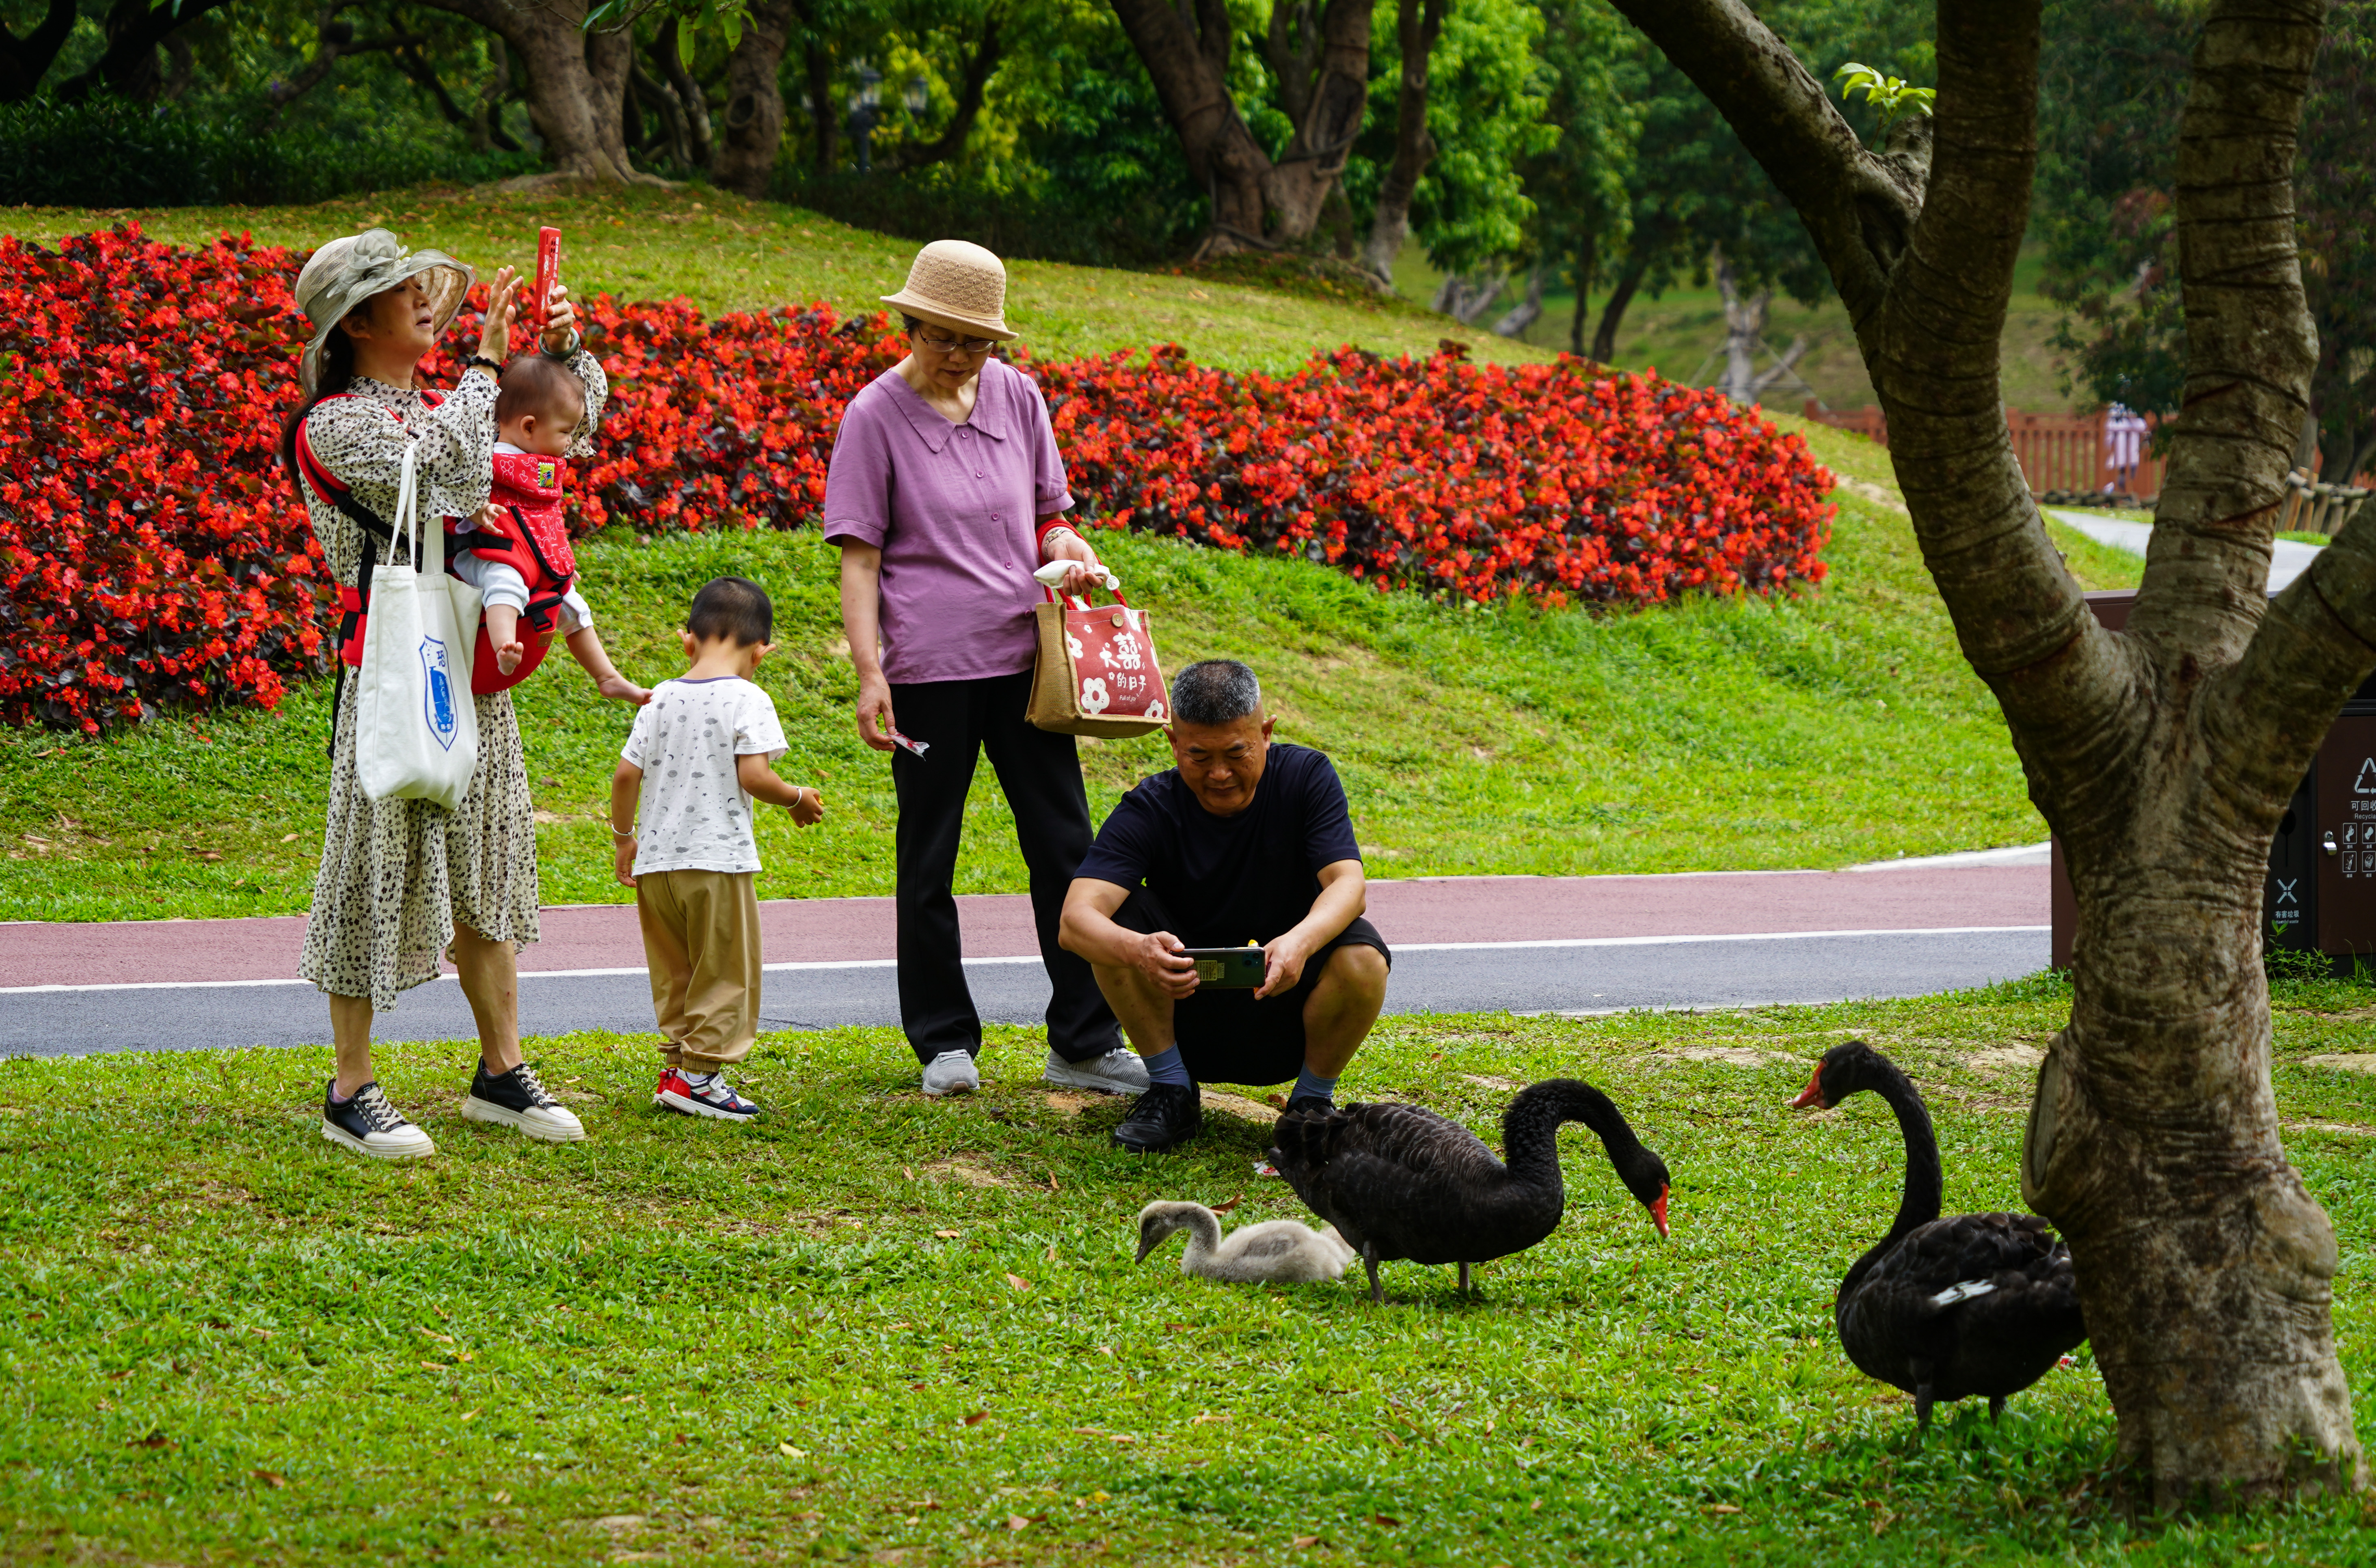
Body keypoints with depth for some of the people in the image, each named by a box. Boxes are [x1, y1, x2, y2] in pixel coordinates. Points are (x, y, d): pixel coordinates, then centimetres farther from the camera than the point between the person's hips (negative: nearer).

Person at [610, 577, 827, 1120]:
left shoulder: (662, 700, 7)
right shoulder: (747, 700, -9)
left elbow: (626, 773, 6)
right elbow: (753, 777, -17)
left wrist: (623, 836, 19)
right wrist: (797, 799, 1)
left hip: (657, 859, 5)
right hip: (718, 858, -5)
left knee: (675, 973, 16)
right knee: (724, 973, 4)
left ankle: (678, 1067, 17)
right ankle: (700, 1073, 0)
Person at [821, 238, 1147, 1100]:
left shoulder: (1016, 395, 8)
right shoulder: (876, 415, -4)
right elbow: (860, 556, -5)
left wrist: (1065, 545, -4)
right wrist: (869, 674, -12)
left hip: (1023, 655, 4)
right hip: (928, 666, -4)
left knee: (1065, 846, 3)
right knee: (928, 859, 5)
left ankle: (1084, 1043, 10)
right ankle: (945, 1042, 17)